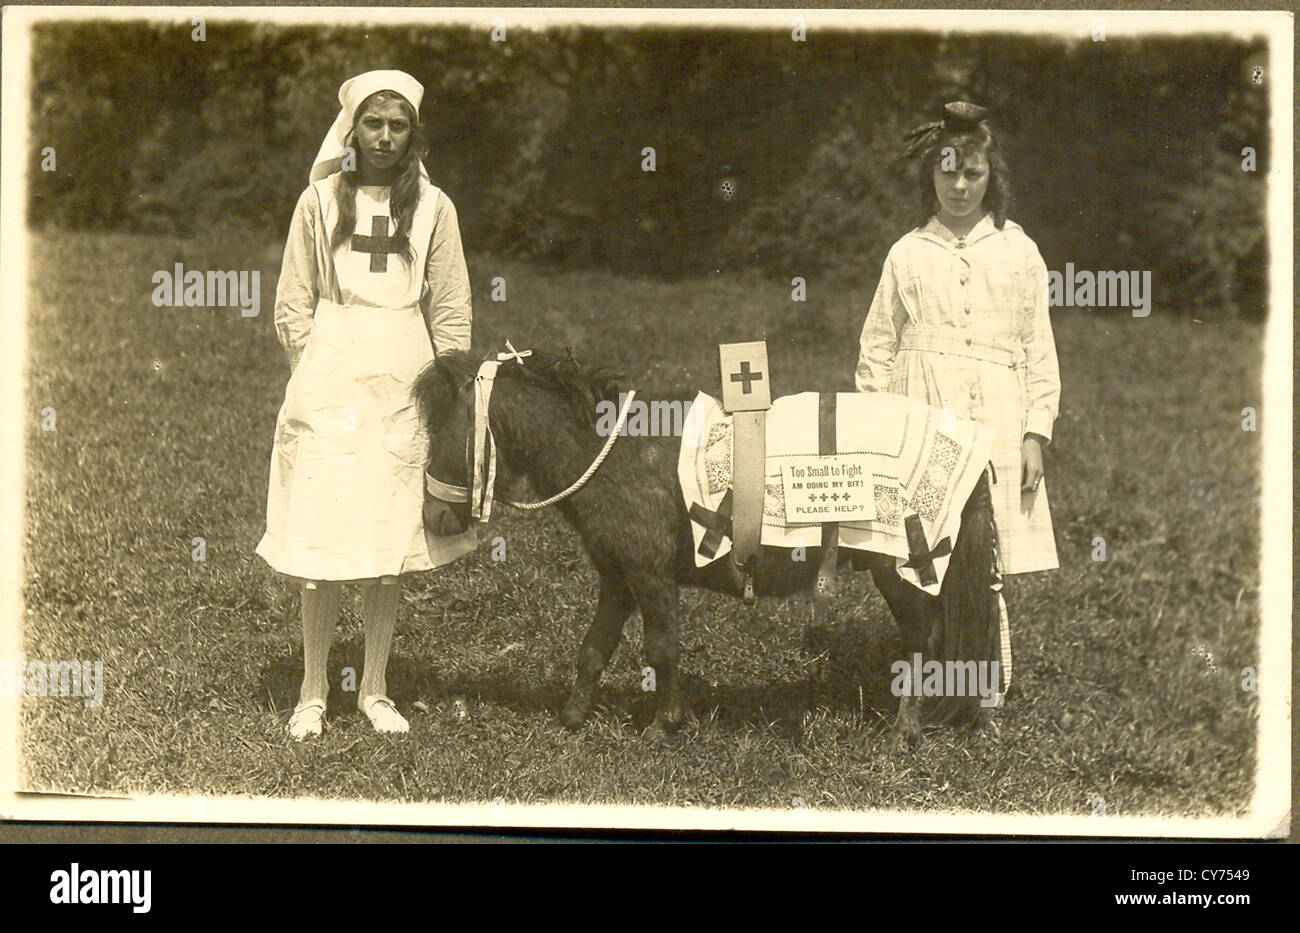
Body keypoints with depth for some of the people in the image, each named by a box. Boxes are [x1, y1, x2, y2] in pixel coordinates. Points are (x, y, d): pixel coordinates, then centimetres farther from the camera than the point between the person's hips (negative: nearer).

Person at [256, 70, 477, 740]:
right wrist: (319, 375, 0)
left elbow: (452, 312, 8)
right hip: (328, 376, -1)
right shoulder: (320, 200, 6)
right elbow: (293, 306, 8)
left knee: (390, 542, 3)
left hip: (406, 383, 1)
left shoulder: (433, 207, 7)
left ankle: (374, 689, 13)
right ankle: (313, 692, 7)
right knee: (321, 539, -3)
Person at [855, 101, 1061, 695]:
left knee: (986, 567, -6)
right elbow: (877, 350, 13)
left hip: (997, 423, 0)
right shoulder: (908, 254, 12)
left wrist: (1036, 433, 3)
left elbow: (1039, 350, 12)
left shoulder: (1017, 251, 13)